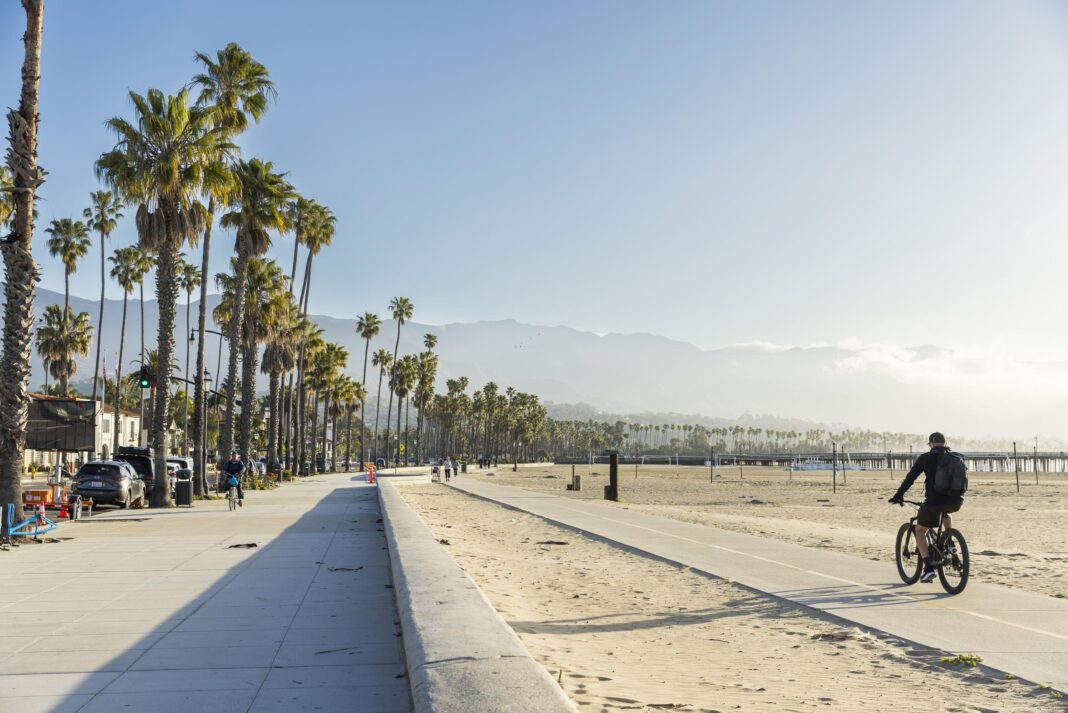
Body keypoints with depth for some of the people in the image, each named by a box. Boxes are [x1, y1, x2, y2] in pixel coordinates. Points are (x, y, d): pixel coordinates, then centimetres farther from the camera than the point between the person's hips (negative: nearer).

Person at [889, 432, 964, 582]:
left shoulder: (926, 458, 2)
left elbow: (910, 478, 2)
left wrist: (899, 495, 13)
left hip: (934, 502, -4)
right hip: (956, 502, 4)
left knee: (920, 530, 16)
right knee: (945, 514, 40)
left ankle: (928, 567, 1)